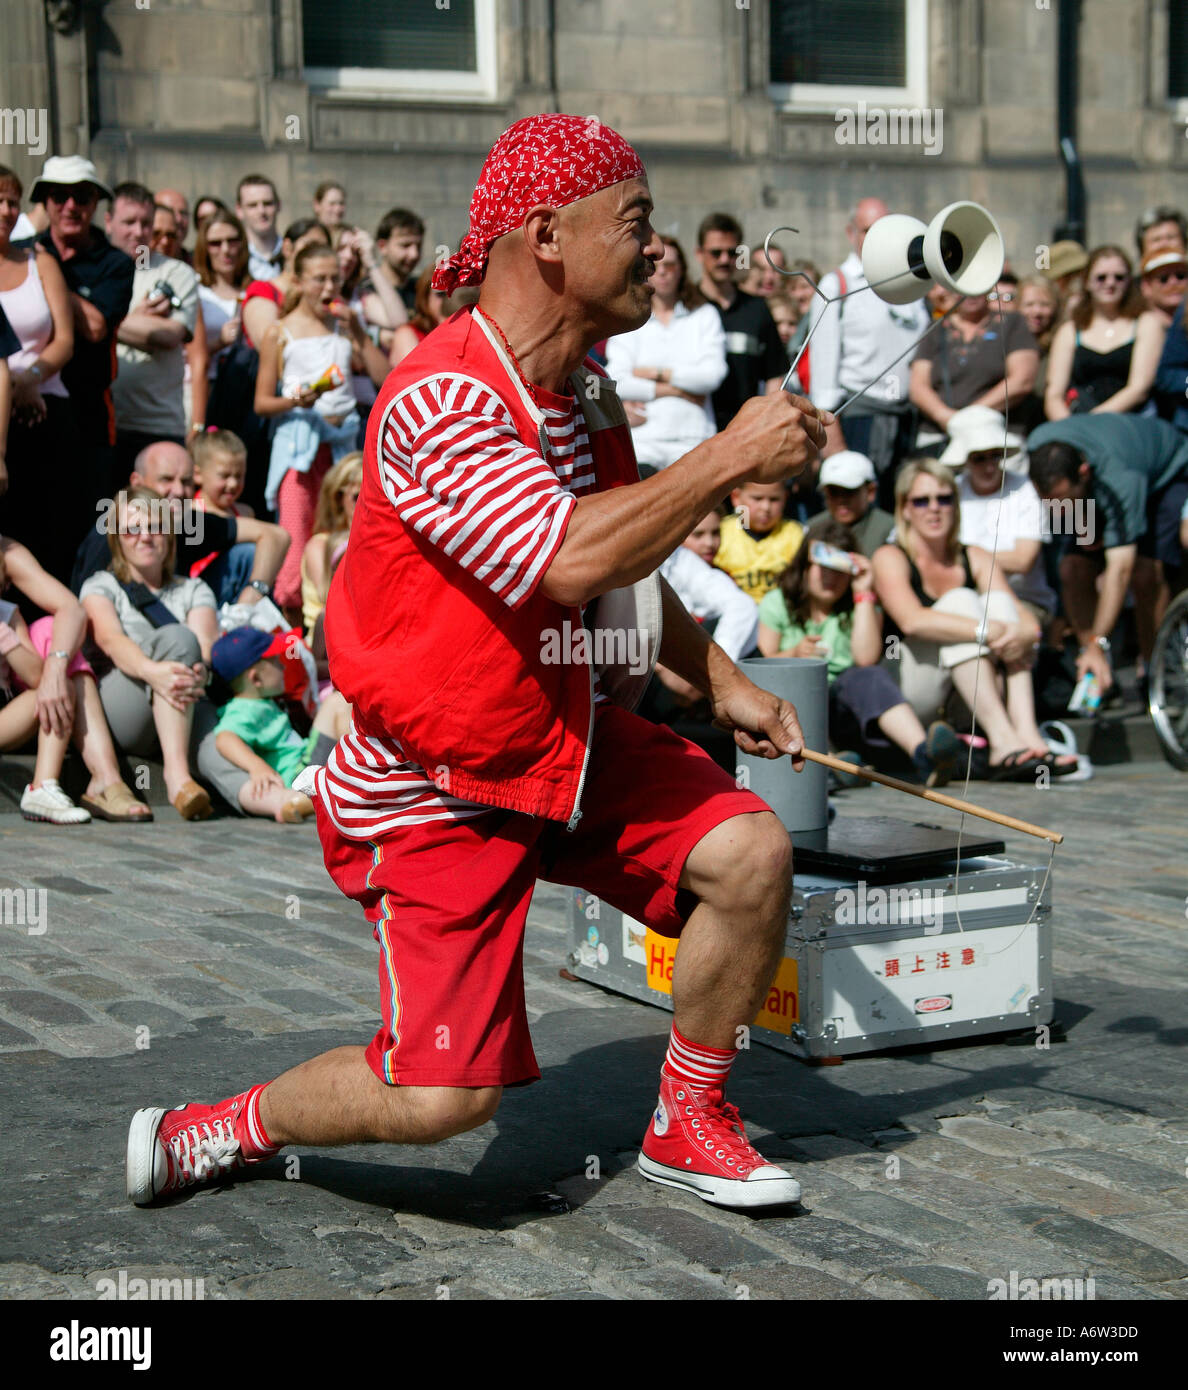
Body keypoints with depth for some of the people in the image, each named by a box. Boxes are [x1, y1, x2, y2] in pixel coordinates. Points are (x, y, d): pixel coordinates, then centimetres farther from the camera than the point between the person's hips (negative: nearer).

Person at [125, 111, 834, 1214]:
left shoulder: (585, 388, 5)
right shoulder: (438, 402, -25)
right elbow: (572, 560, -38)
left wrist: (719, 681, 15)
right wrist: (729, 457, -29)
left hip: (570, 735, 8)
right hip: (439, 787, -8)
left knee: (751, 852, -9)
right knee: (442, 1096, -13)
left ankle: (685, 1125, 13)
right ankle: (209, 1129, 15)